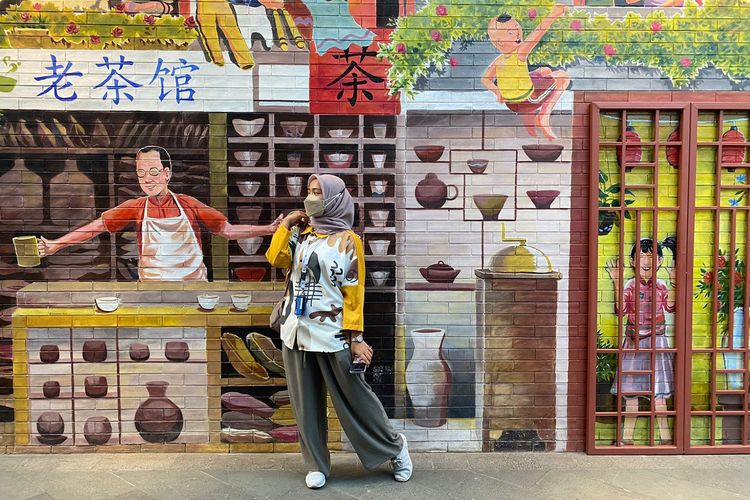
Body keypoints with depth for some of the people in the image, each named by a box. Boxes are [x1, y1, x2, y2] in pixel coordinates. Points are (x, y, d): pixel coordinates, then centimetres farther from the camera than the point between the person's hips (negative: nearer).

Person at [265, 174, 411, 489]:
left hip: (331, 334, -5)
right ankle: (316, 464, 25)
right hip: (296, 332, 5)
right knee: (306, 403, 10)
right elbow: (275, 259, -1)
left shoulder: (348, 240, -5)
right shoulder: (301, 234, 10)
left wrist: (356, 337, -12)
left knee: (354, 399, 4)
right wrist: (286, 224, 0)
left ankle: (394, 446, 25)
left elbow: (353, 293, -8)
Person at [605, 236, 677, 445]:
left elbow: (671, 306, -8)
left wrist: (673, 282, -11)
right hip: (634, 343, -1)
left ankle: (665, 435, 17)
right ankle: (627, 436, 14)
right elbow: (620, 310, -11)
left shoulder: (661, 286, 4)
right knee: (631, 391, 4)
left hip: (657, 342, 1)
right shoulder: (630, 285, -1)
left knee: (659, 389, 5)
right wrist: (616, 283, -16)